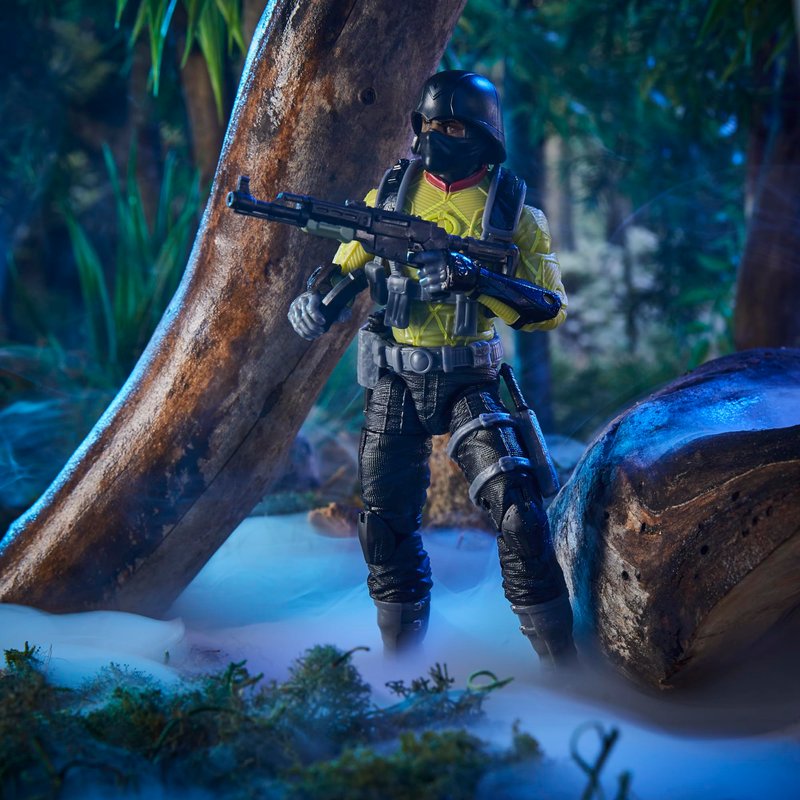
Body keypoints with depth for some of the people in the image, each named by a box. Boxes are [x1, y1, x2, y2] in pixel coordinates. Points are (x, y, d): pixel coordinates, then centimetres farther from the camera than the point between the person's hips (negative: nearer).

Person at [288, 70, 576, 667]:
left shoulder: (512, 210, -3)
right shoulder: (389, 194, 5)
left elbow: (551, 309, -8)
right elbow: (345, 268, 12)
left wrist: (481, 279, -23)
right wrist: (313, 301, -10)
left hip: (470, 382, -3)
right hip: (394, 382, 3)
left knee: (517, 507, -16)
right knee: (387, 519, 7)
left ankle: (562, 663, -7)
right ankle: (401, 656, 25)